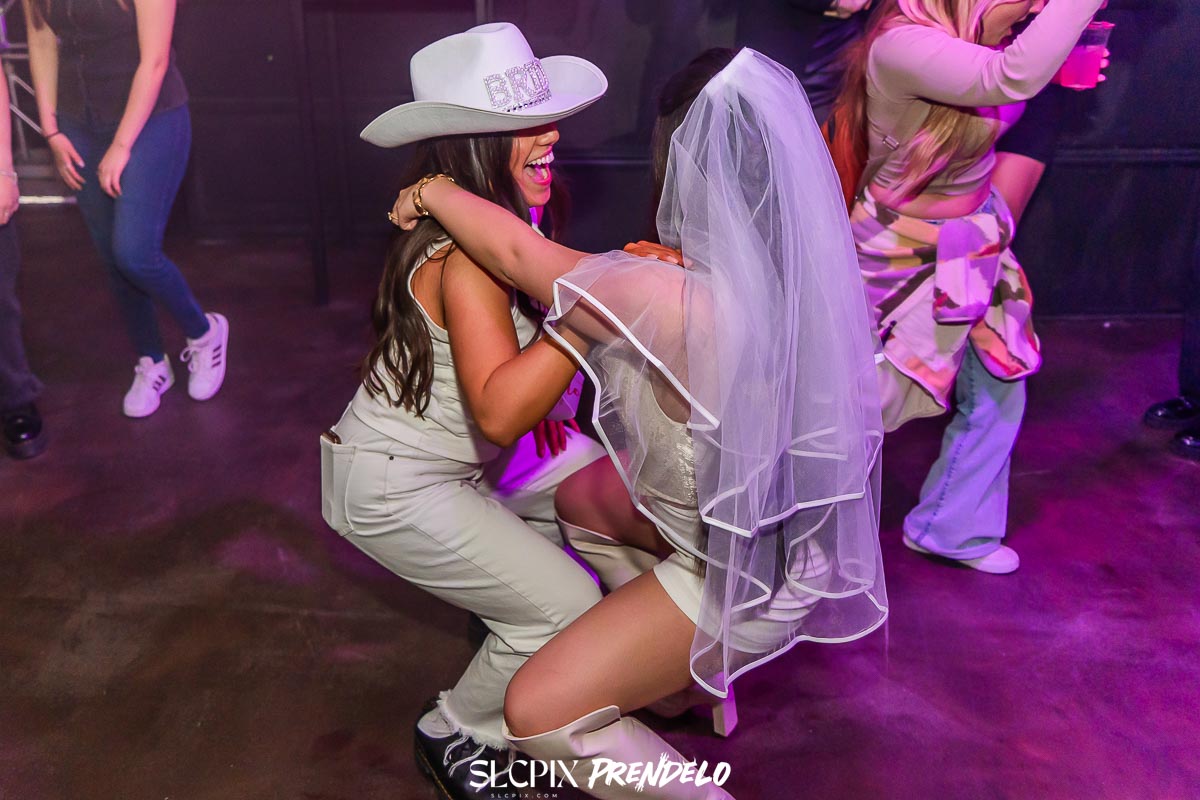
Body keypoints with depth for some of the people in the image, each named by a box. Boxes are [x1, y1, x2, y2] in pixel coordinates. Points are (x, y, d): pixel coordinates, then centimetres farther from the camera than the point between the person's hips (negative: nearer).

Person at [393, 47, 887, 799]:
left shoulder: (680, 307, -37)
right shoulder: (797, 268, -13)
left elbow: (513, 251, -26)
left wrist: (430, 193, -8)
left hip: (740, 570, -8)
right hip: (771, 521, 8)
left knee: (538, 712, -1)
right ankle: (682, 668, 39)